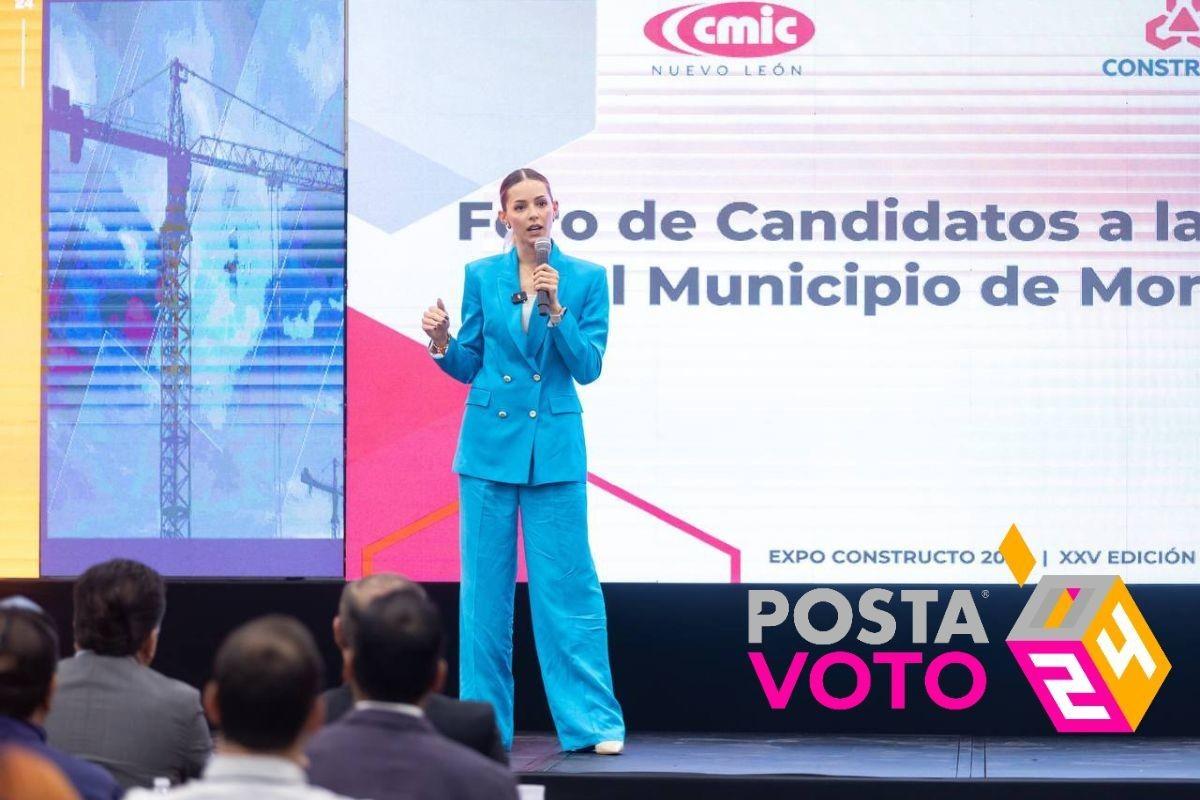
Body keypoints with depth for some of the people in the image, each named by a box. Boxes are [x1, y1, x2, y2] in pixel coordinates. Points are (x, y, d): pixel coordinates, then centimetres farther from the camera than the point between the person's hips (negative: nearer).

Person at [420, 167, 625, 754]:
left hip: (554, 451, -2)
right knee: (485, 586, 5)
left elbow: (588, 367, -6)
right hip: (489, 444, 2)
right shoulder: (481, 276, 6)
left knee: (567, 585, -3)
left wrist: (555, 309, -18)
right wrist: (442, 342, -10)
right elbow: (468, 366, 10)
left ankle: (593, 723, 2)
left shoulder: (586, 279, 1)